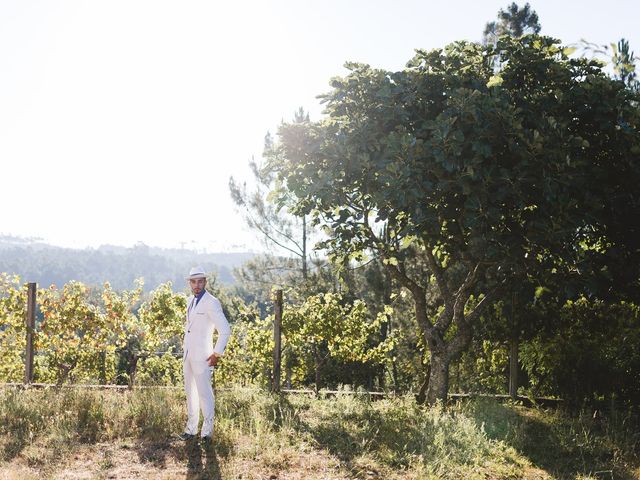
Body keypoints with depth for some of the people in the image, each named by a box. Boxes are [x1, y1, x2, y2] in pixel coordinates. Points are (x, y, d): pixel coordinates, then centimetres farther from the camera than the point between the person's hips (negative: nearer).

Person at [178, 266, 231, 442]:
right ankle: (191, 428, 21)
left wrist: (217, 354, -15)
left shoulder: (211, 303, -14)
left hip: (202, 356, -8)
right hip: (188, 354, 8)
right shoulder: (190, 301, 12)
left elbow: (225, 330, -18)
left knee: (204, 392, -3)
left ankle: (207, 431, 6)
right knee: (190, 392, 12)